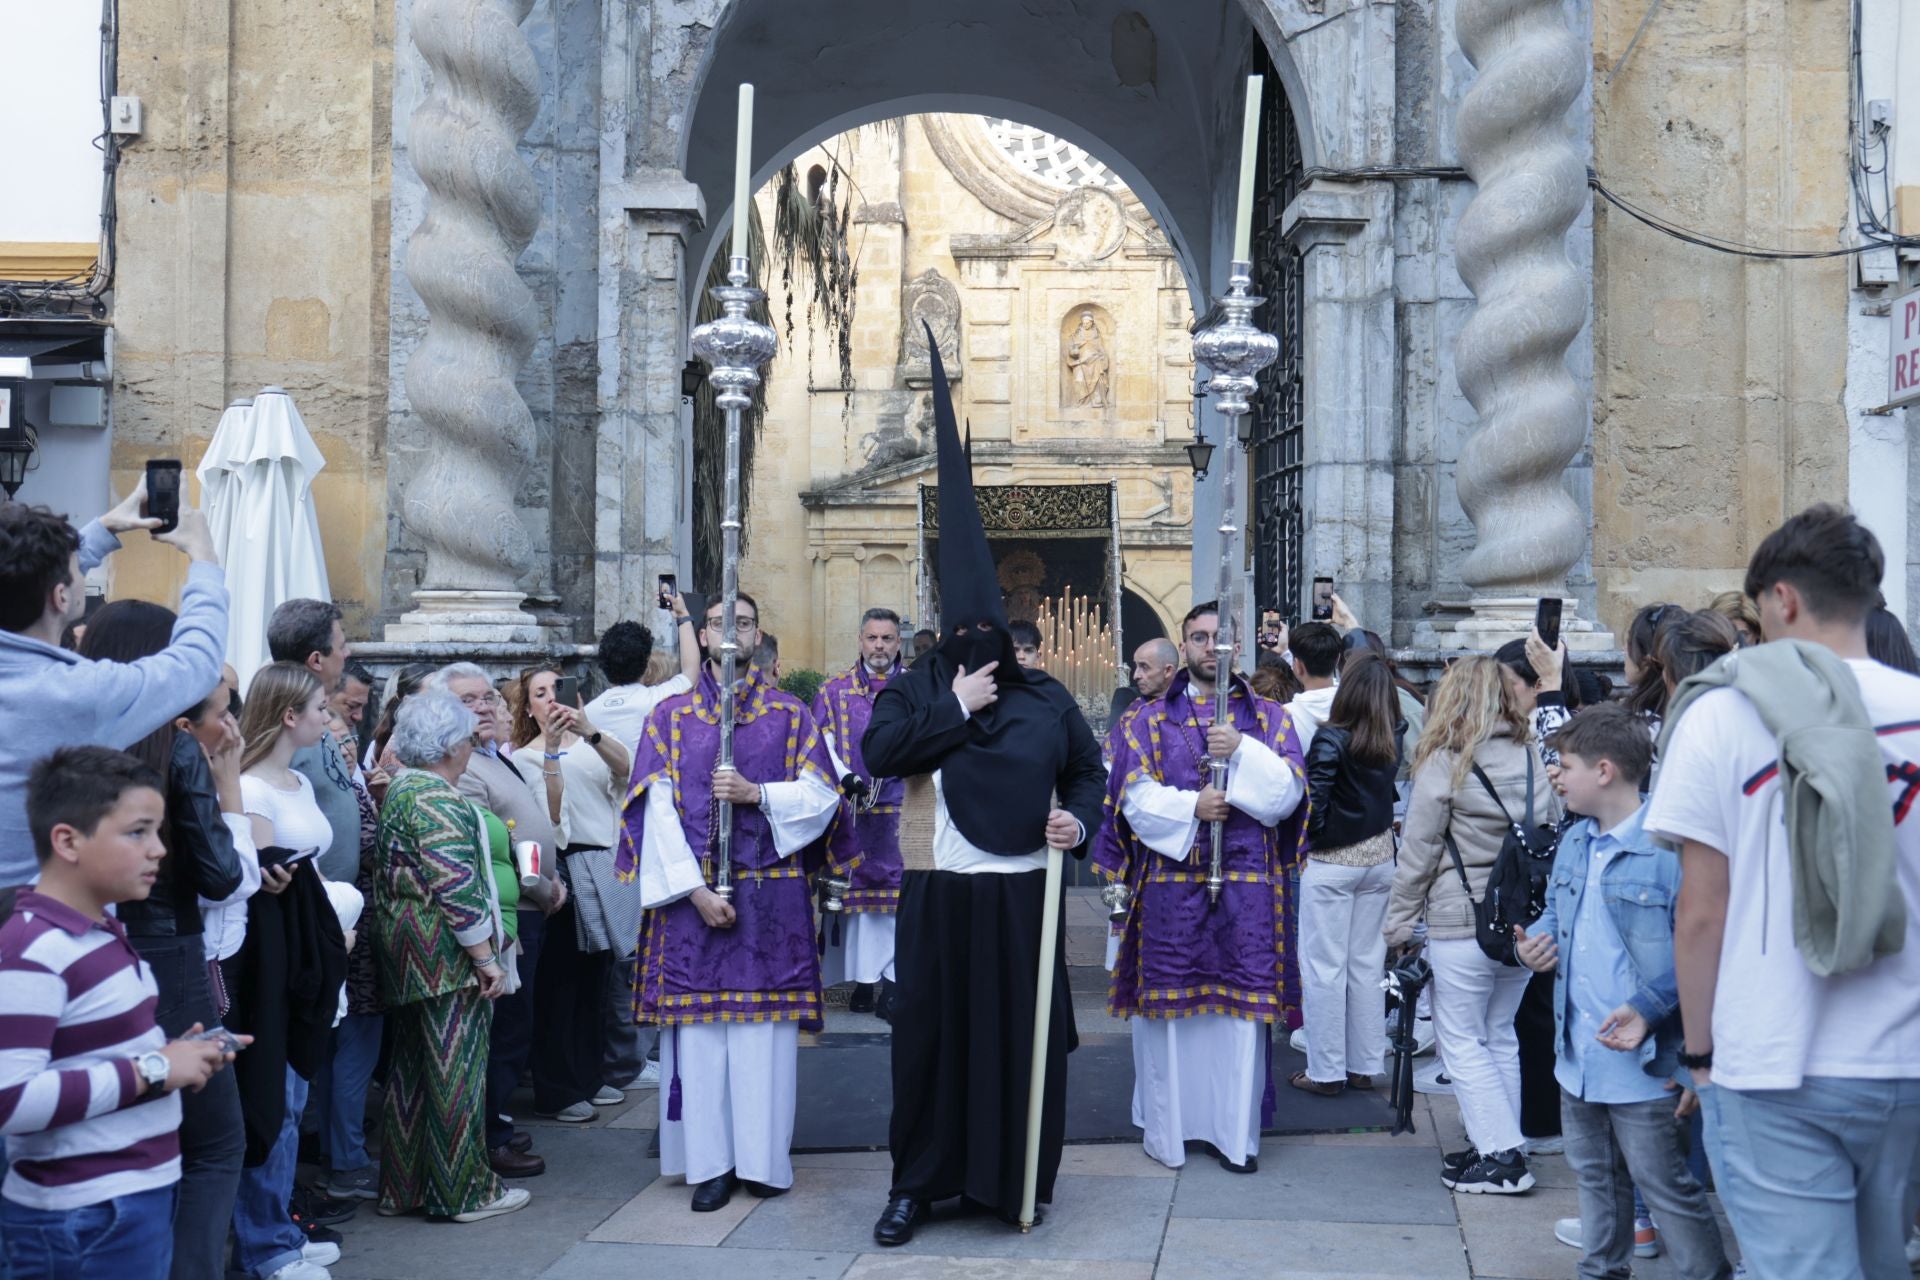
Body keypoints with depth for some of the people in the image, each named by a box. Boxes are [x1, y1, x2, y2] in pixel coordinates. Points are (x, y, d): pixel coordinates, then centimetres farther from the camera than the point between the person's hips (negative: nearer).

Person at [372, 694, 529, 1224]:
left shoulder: (401, 790, 15)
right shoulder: (437, 799, -17)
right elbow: (456, 887, -22)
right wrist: (486, 958, -18)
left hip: (407, 960, 10)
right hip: (447, 957, -10)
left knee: (411, 1071, 14)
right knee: (455, 1071, -2)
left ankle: (402, 1186, 22)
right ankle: (464, 1191, 6)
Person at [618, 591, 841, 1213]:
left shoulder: (789, 713, 9)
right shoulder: (672, 715, 7)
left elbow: (822, 795, 4)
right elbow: (658, 809, -1)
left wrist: (756, 793, -12)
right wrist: (696, 889, -11)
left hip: (772, 896, 0)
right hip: (692, 892, 0)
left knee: (766, 1027, 0)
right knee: (699, 1027, 0)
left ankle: (763, 1159, 9)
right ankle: (710, 1163, 8)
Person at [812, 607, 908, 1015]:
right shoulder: (834, 691, 10)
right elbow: (823, 744, 1)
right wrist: (845, 777, -16)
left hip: (902, 809, 0)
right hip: (851, 811, 1)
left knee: (899, 891, -5)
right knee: (859, 891, 2)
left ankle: (893, 984, -3)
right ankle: (864, 981, 9)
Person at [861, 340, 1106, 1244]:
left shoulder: (1046, 698, 7)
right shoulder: (915, 690, 3)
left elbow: (1088, 770, 16)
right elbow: (877, 751, -14)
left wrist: (1080, 817, -4)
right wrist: (955, 706, -13)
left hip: (1022, 891, 1)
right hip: (939, 892, -1)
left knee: (1022, 1030, 6)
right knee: (930, 1031, 3)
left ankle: (1015, 1180, 19)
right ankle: (916, 1182, 14)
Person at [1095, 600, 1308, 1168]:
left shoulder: (1270, 718, 11)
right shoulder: (1149, 721, 10)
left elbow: (1287, 793, -2)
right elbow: (1136, 797, -1)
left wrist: (1242, 751, -15)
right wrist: (1191, 808, -16)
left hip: (1248, 888, 0)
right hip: (1169, 882, 0)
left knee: (1243, 1007, 1)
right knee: (1169, 1005, 2)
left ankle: (1237, 1133, 11)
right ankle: (1167, 1128, 13)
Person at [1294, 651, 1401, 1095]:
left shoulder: (1332, 739, -18)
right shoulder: (1393, 739, -2)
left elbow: (1313, 804, -20)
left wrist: (1308, 844, -1)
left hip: (1331, 862, -6)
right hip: (1379, 858, 6)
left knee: (1324, 967, 2)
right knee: (1367, 964, 13)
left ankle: (1326, 1071, 7)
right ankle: (1364, 1066, 20)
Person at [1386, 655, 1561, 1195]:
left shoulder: (1443, 765, -11)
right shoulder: (1533, 760, 3)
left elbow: (1417, 856, -8)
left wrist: (1399, 923, 0)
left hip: (1461, 927, -6)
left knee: (1462, 1041, 4)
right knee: (1499, 1036, 17)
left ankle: (1502, 1155, 2)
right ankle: (1498, 1144, 23)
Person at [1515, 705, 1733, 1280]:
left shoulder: (1668, 848, -20)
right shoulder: (1574, 842, 7)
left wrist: (1649, 1008, -29)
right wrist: (1534, 941, 1)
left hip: (1643, 1060, -8)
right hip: (1577, 1053, 8)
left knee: (1665, 1187, 2)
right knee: (1596, 1177, 22)